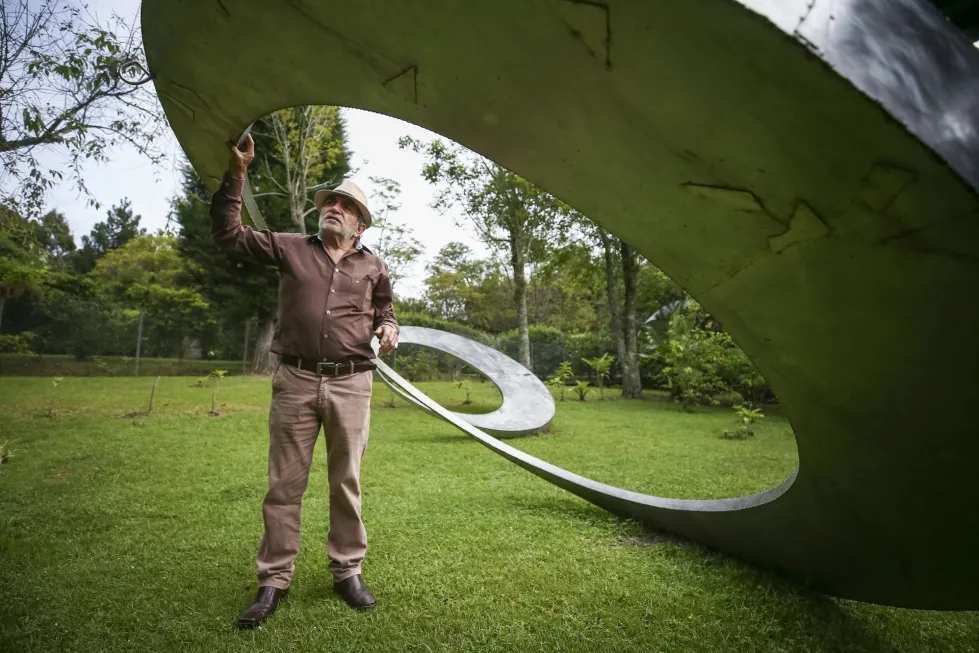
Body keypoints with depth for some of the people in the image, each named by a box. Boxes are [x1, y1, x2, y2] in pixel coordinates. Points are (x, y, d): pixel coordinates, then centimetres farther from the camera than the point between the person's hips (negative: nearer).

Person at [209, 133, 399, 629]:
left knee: (346, 482, 7)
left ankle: (348, 571, 22)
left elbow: (383, 310, 23)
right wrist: (235, 175, 3)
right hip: (296, 381, 0)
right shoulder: (290, 248, 9)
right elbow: (227, 235, 9)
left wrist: (388, 328, -1)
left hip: (350, 384, 0)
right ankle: (273, 581, 19)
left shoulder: (373, 267, 11)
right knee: (284, 484, 5)